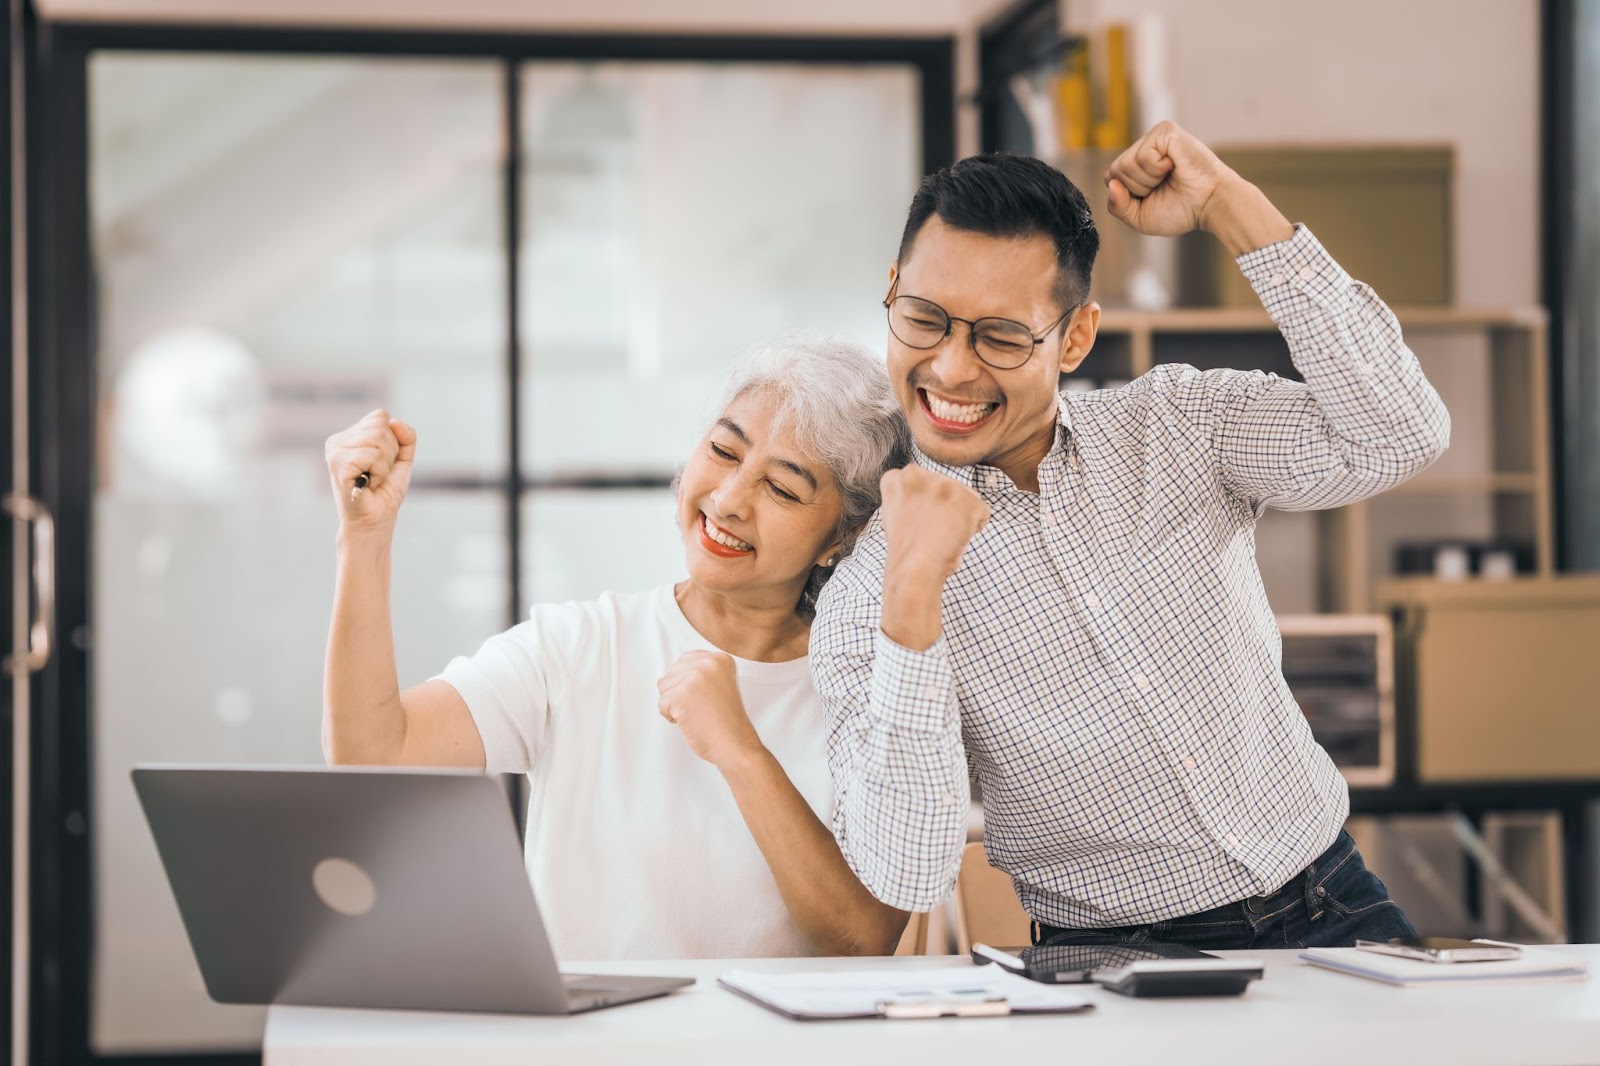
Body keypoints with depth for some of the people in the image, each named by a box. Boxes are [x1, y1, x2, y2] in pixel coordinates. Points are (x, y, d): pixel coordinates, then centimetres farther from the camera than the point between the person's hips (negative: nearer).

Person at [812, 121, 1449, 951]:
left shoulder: (1179, 427, 3)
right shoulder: (862, 599, -7)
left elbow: (1396, 437, -12)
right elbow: (905, 878, -17)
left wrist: (1228, 204, -11)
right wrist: (914, 593, -25)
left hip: (1334, 913, 1)